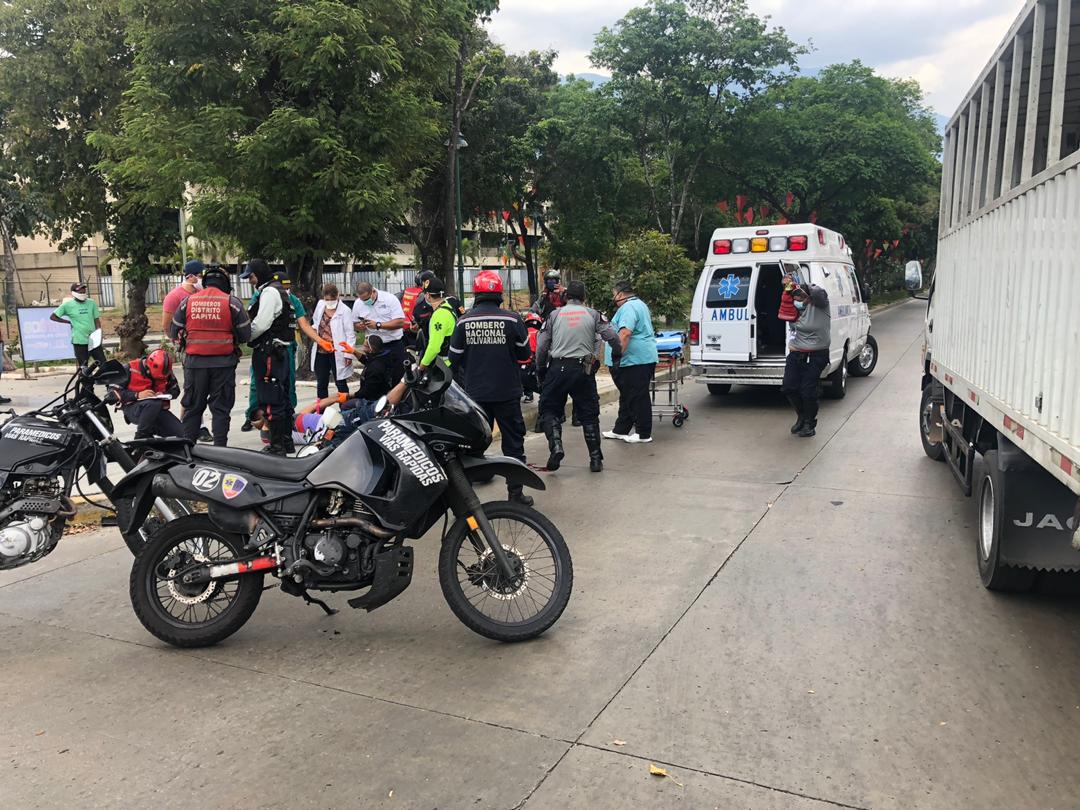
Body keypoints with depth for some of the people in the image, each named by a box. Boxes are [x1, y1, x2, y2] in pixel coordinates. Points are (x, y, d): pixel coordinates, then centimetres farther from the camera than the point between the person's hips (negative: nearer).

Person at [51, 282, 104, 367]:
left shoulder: (91, 303, 5)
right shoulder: (68, 305, -2)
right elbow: (53, 317, 4)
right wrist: (69, 322, 1)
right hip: (79, 341, -2)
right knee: (83, 367, 5)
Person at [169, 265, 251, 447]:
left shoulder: (187, 301, 5)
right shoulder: (232, 302, -3)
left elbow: (173, 332, 9)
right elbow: (245, 334, -2)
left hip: (194, 362, 2)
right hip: (223, 363, -2)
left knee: (192, 407, 12)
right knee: (221, 408, 5)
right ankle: (219, 450, 4)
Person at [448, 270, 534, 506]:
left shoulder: (464, 321, -5)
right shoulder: (512, 319, -10)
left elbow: (454, 358, 1)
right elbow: (525, 354, -1)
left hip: (475, 392, 2)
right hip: (507, 392, -2)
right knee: (513, 441, 9)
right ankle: (515, 492, 10)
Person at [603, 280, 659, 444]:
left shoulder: (628, 307, -14)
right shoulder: (639, 304, 21)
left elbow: (625, 333, -26)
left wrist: (617, 355, -26)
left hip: (636, 360, -11)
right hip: (644, 357, 11)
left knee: (638, 397, -4)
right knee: (627, 396, 15)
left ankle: (644, 434, 2)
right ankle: (621, 430, 23)